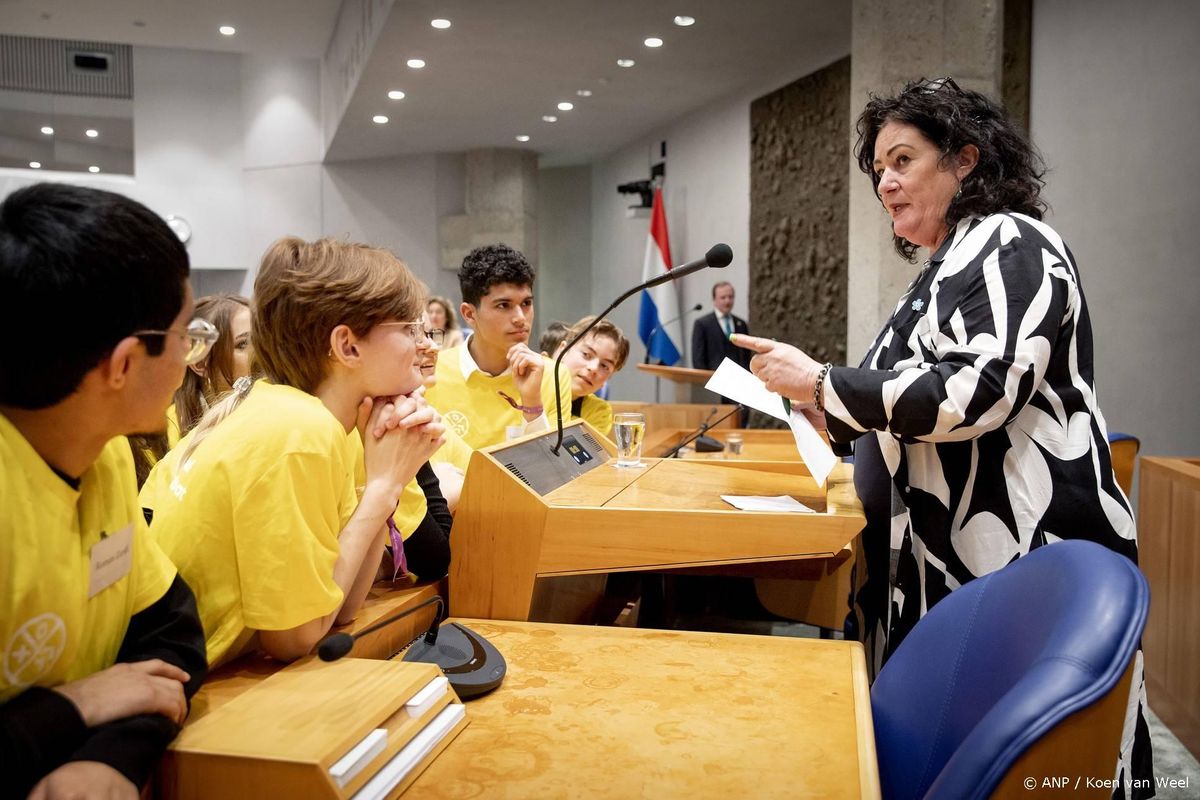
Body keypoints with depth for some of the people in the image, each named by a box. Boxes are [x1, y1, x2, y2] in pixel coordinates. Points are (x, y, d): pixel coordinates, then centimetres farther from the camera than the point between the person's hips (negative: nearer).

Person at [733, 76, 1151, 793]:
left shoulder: (1010, 244, -9)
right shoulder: (956, 263, 19)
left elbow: (972, 395, -23)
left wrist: (819, 381, -15)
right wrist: (836, 415, 11)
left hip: (1019, 556, -9)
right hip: (950, 558, 9)